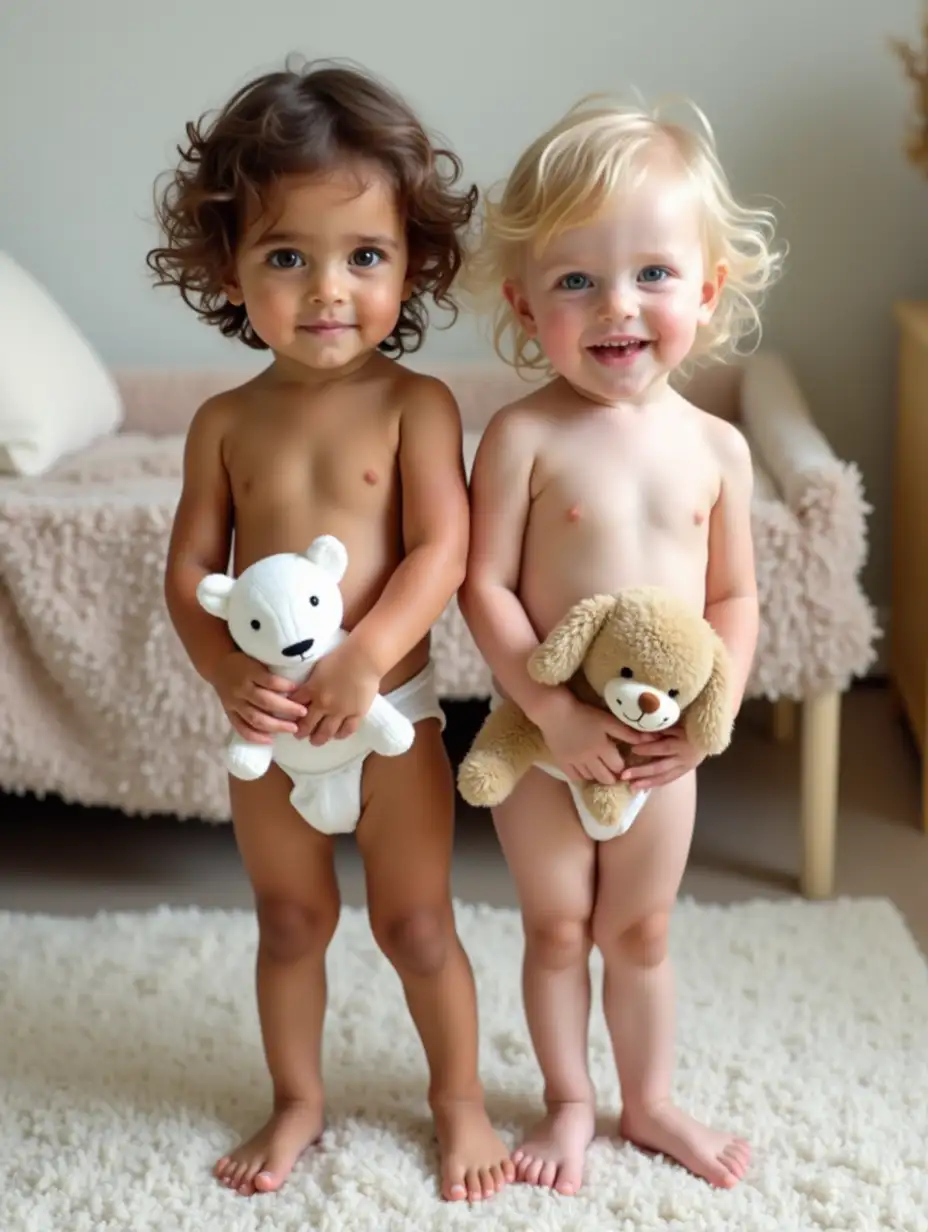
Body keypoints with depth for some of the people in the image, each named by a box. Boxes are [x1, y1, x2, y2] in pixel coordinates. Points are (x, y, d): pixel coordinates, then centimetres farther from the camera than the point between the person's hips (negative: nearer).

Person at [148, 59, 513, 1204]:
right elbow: (189, 569, -3)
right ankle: (297, 1101, 36)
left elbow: (440, 549, -18)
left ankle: (459, 1099, 31)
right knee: (289, 920, 17)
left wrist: (365, 658, -31)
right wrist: (228, 672, -20)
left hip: (391, 710, -2)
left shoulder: (415, 405, -10)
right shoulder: (226, 422, -3)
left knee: (416, 924, 10)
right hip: (266, 722, 3)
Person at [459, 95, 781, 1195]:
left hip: (661, 746, 3)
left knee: (640, 931, 19)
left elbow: (734, 595, 1)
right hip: (543, 735, -2)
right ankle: (569, 1102, 35)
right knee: (557, 928, 15)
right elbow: (486, 587, -17)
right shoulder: (525, 436, -17)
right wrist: (555, 712, -24)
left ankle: (649, 1102, 38)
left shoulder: (715, 447, -5)